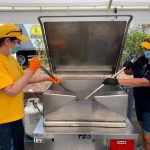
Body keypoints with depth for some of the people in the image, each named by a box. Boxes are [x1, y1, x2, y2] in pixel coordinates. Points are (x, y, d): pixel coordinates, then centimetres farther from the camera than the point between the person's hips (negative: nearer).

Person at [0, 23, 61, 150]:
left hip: (16, 115, 9)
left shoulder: (10, 58, 6)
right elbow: (12, 90, -29)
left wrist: (48, 78, 12)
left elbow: (25, 79, 16)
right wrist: (31, 69, -24)